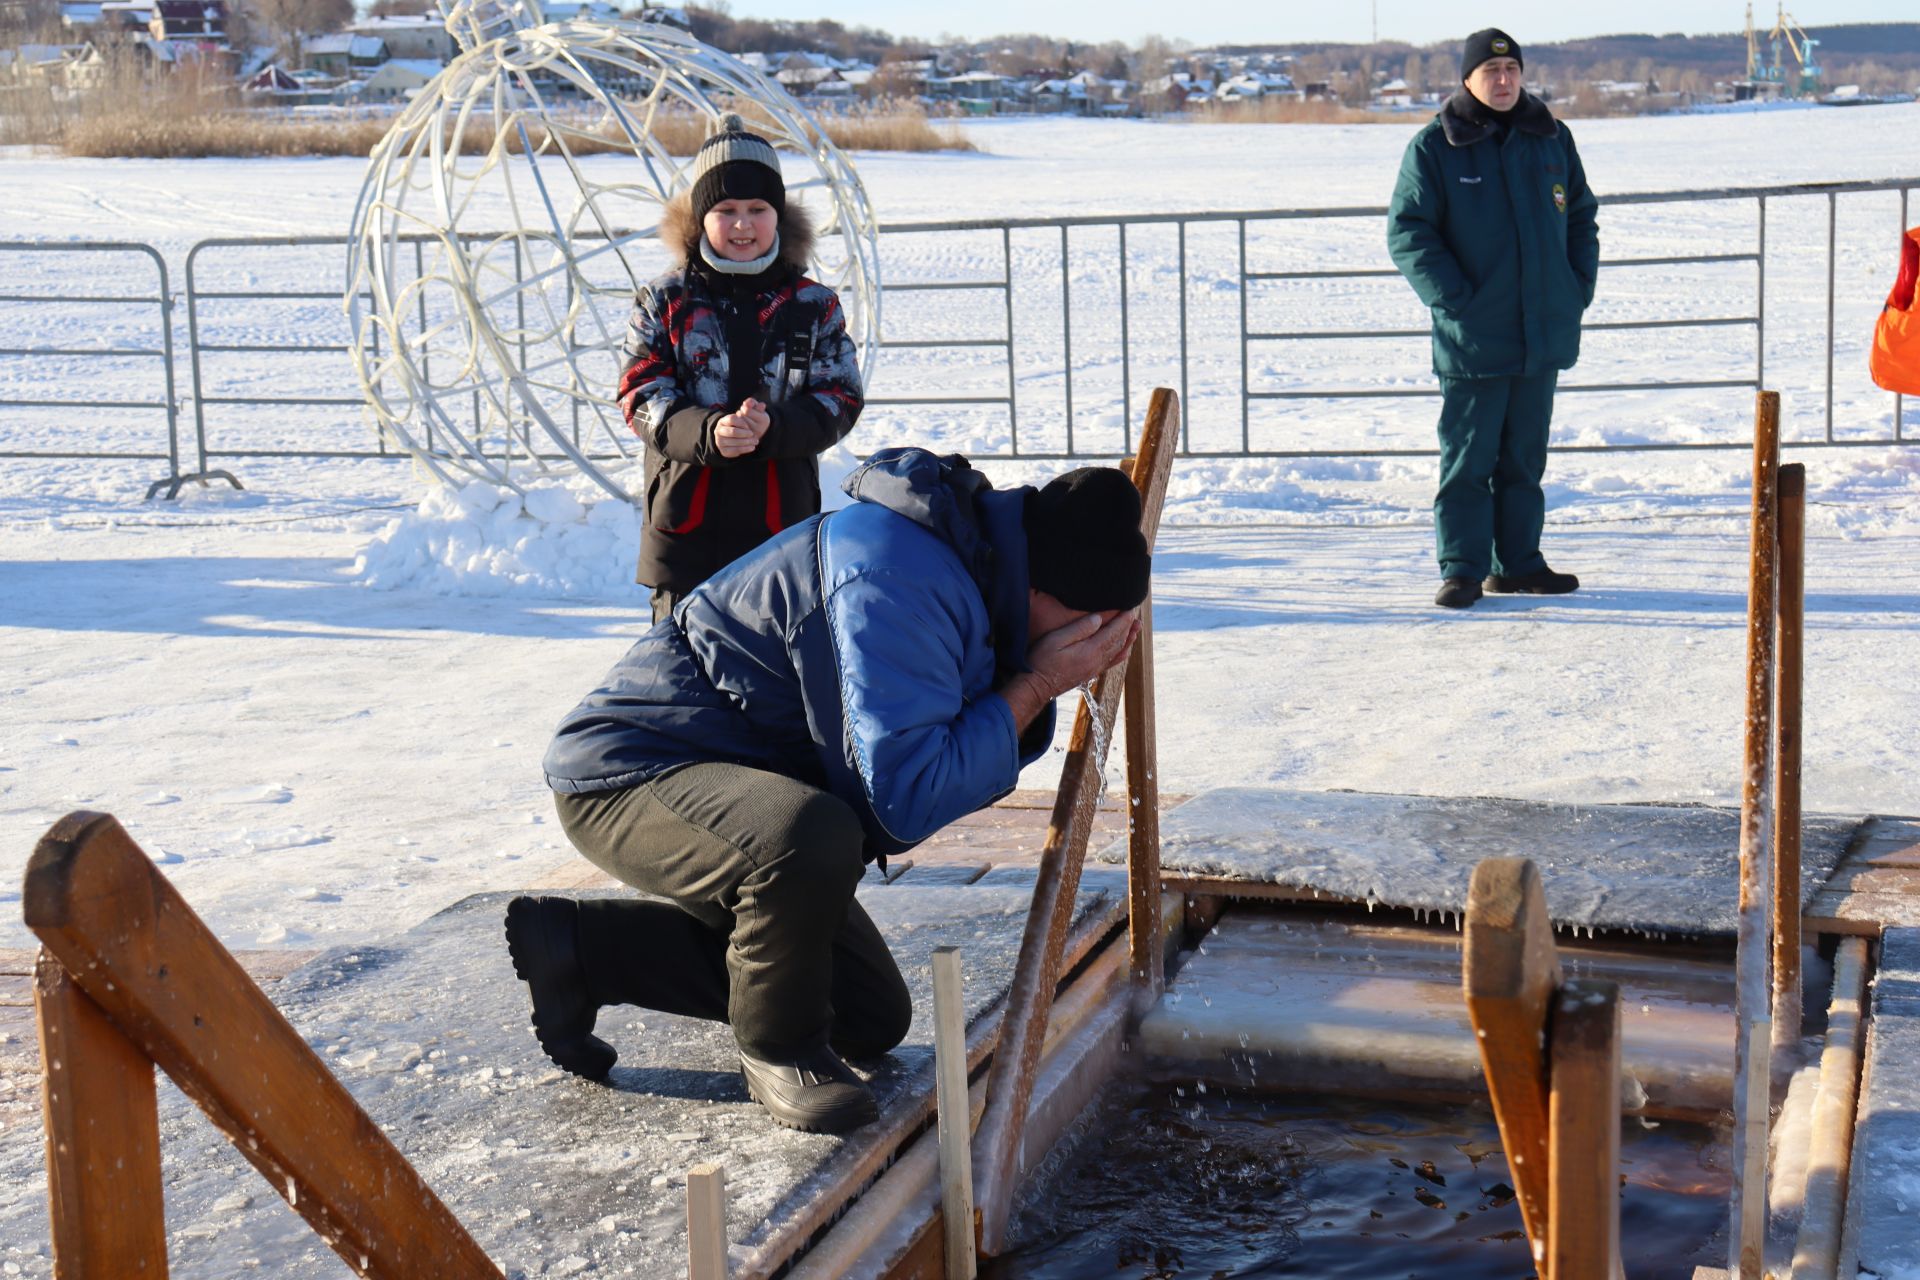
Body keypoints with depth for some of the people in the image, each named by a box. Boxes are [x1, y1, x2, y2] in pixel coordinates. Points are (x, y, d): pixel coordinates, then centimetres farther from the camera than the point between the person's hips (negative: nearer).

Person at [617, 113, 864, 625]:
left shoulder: (814, 306, 7)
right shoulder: (663, 303, 4)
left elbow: (840, 400, 0)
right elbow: (641, 396, -3)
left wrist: (773, 429, -21)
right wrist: (707, 433, -24)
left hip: (784, 524, 1)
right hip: (685, 521, -1)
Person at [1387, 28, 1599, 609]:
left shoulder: (1551, 140, 10)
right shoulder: (1434, 147, -4)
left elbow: (1581, 216, 18)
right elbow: (1408, 232, -6)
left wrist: (1579, 287, 6)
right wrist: (1453, 299, -14)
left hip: (1544, 332, 5)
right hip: (1471, 337, -4)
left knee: (1525, 456, 11)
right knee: (1467, 458, -3)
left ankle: (1517, 563, 20)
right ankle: (1462, 569, 3)